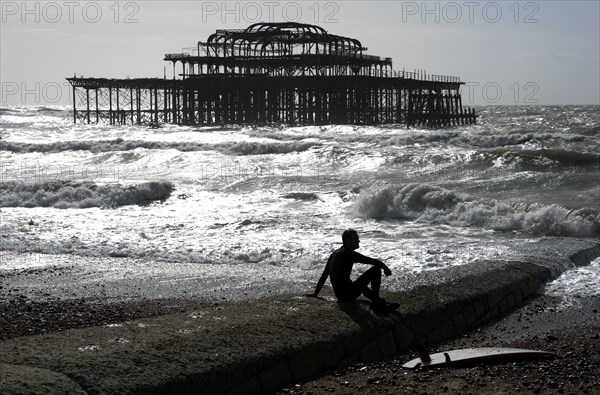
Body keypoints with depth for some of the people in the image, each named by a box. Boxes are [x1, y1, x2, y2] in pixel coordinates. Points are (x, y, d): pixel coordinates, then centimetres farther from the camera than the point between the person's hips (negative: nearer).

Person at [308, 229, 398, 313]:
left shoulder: (334, 254, 16)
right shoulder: (349, 254, -11)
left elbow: (324, 275, 25)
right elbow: (373, 261, -13)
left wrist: (316, 292, 32)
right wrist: (385, 268, 4)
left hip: (339, 296, 9)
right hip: (349, 295, -9)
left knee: (362, 285, 39)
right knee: (376, 270, -8)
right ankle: (377, 303, -3)